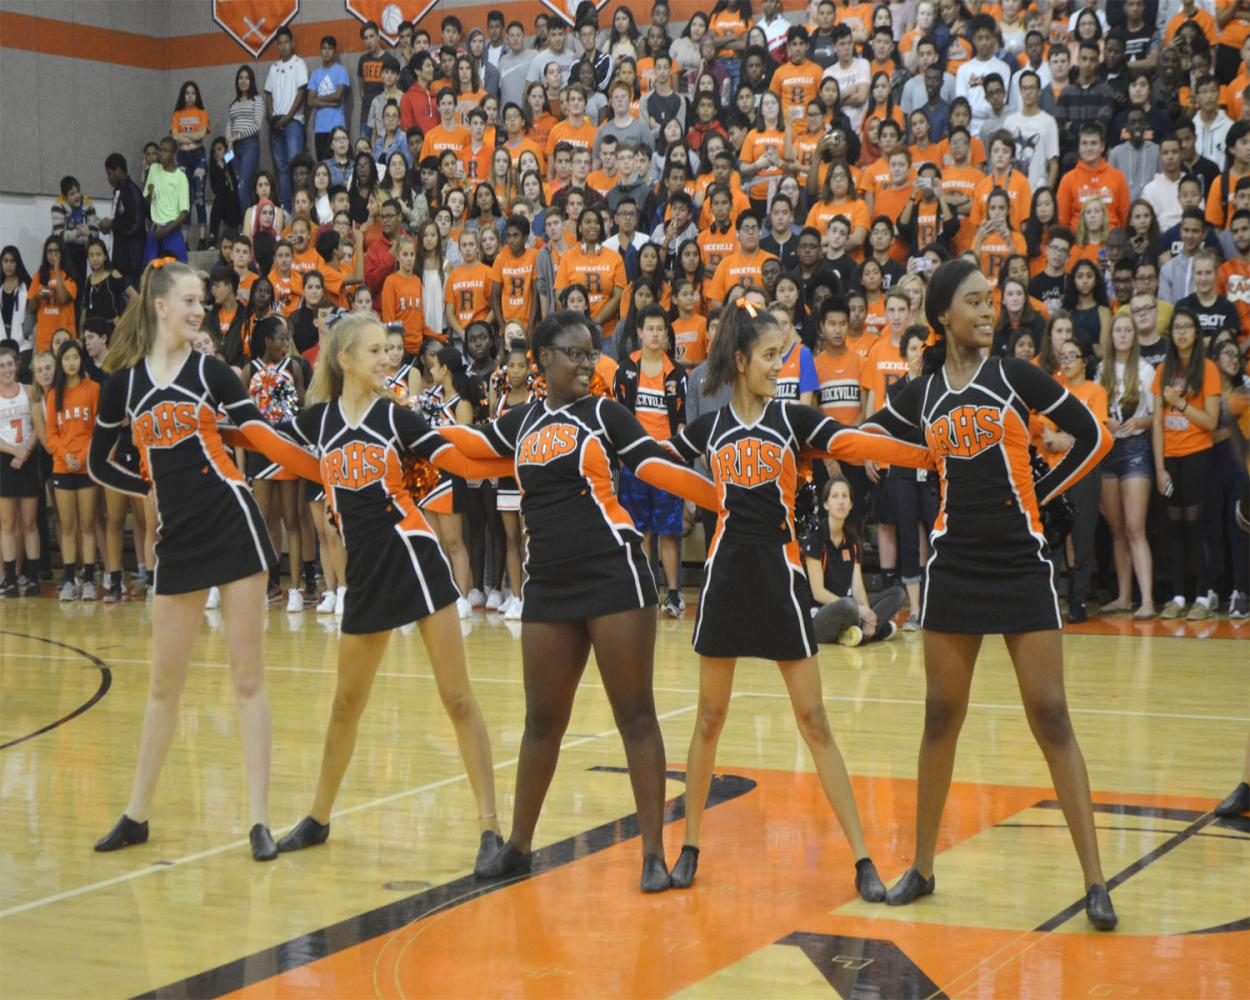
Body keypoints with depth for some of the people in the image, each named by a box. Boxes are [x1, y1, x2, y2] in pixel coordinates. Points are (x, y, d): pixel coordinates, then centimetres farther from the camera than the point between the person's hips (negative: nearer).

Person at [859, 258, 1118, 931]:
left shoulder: (1015, 376, -1)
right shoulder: (922, 395, 5)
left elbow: (1094, 437, 3)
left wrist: (1040, 494, 2)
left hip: (1022, 565, -2)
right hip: (955, 566, 2)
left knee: (1050, 718, -5)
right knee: (942, 716, 8)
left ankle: (1094, 881, -2)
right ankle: (922, 867, 19)